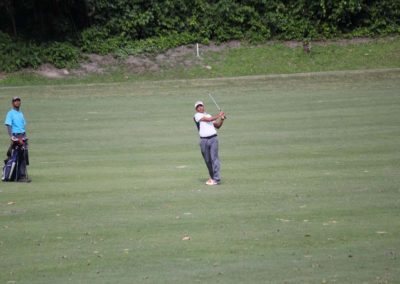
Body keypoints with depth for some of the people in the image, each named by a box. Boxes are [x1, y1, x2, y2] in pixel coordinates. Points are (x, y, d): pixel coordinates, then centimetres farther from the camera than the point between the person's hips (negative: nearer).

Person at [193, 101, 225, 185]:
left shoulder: (209, 115, 20)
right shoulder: (197, 115, 3)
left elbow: (217, 126, 22)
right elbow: (209, 119, -9)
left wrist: (222, 119, 6)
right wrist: (218, 115, -1)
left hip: (213, 138, 2)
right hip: (203, 140, -2)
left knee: (214, 158, -10)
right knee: (207, 160, 3)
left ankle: (216, 179, -13)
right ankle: (212, 177, 18)